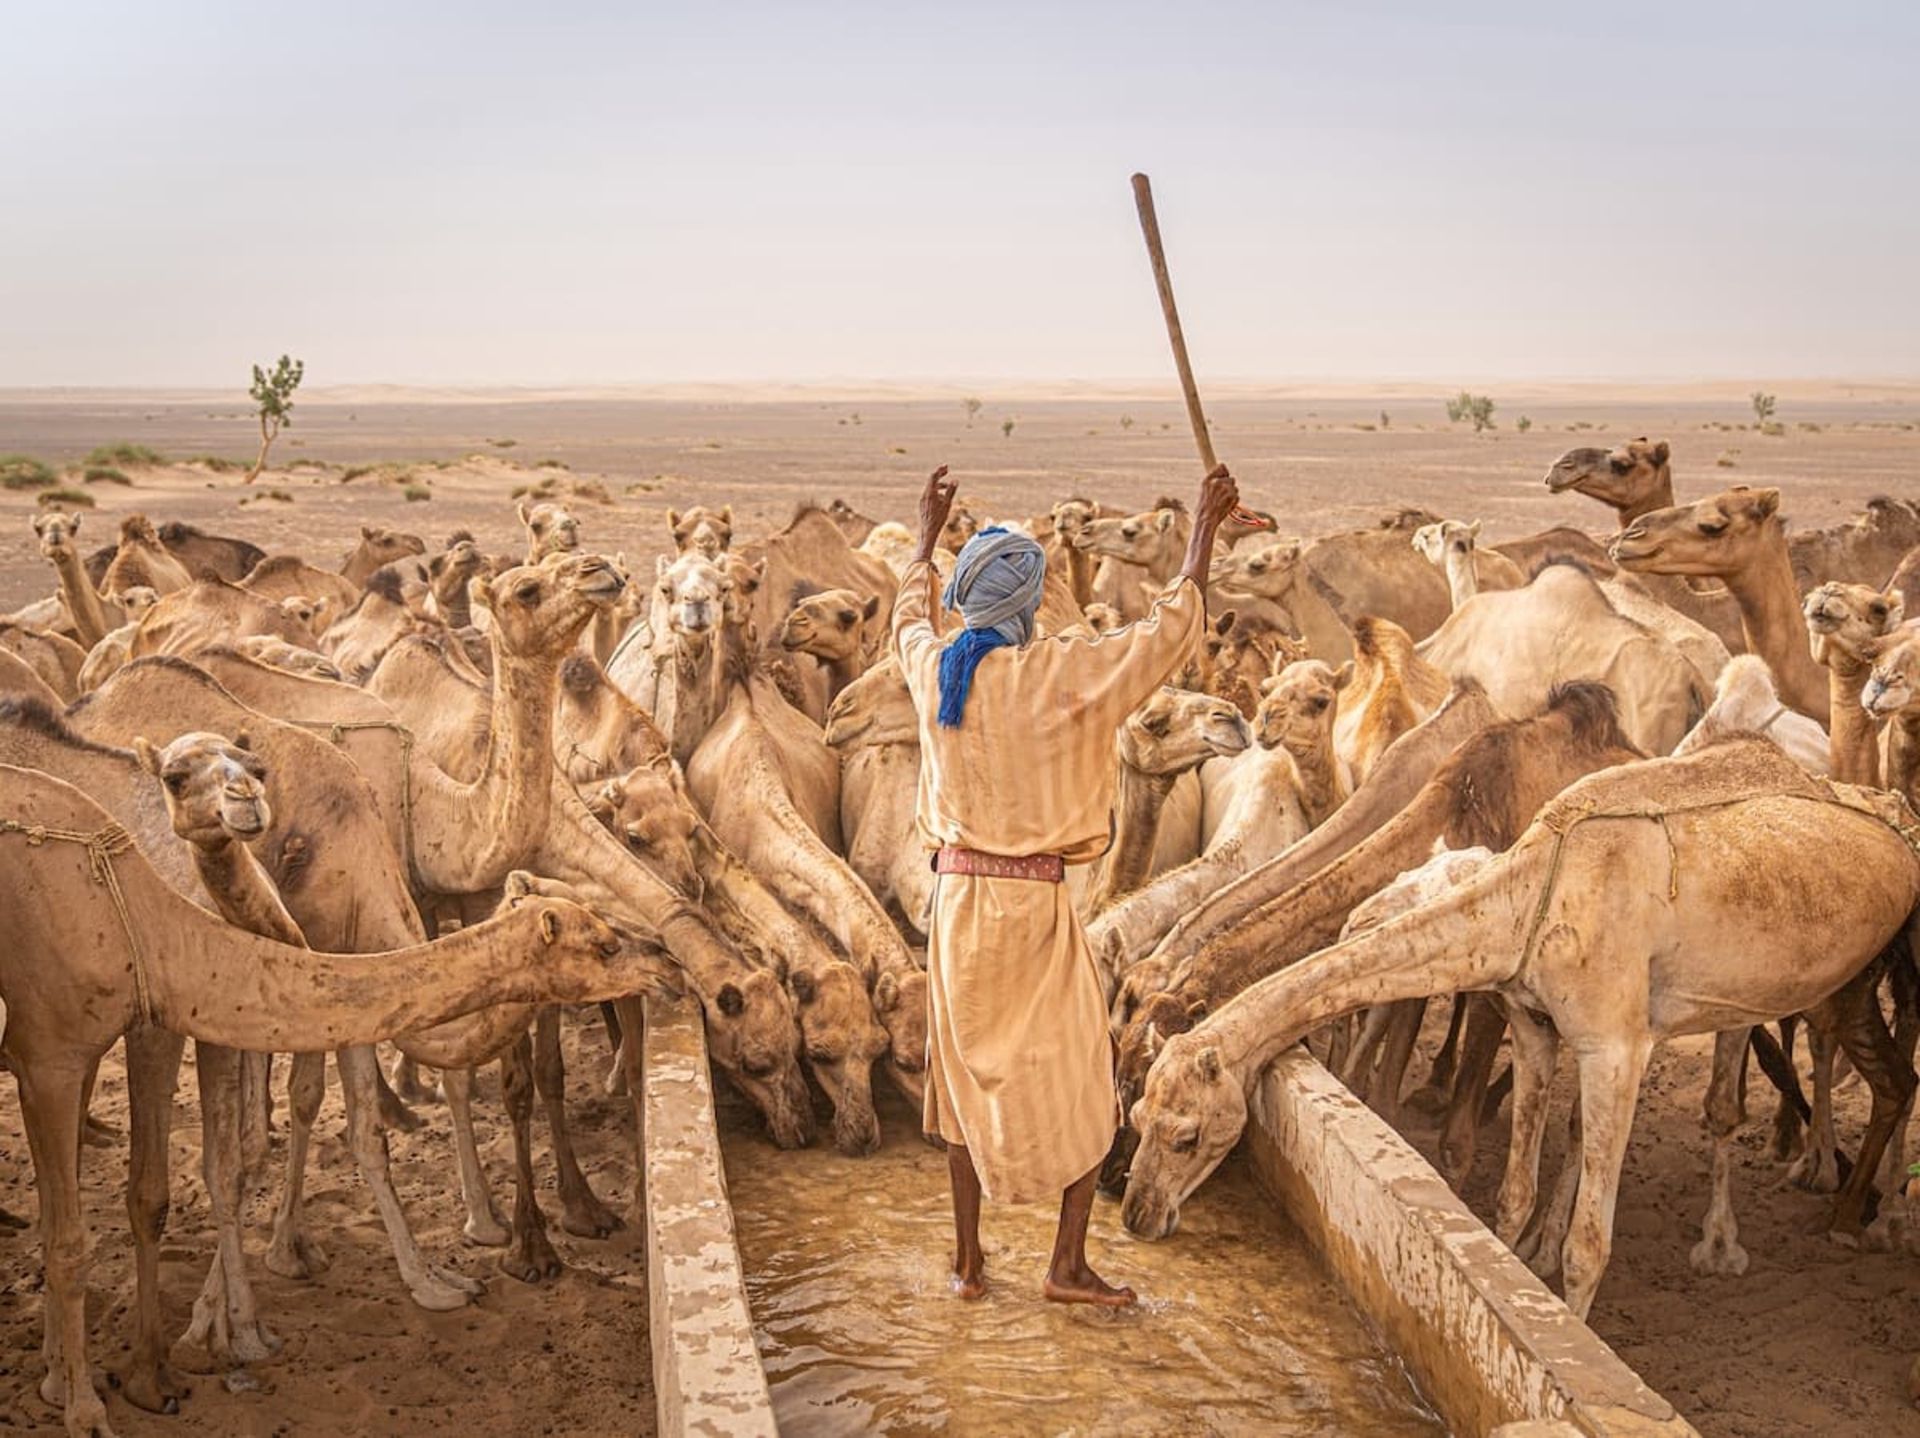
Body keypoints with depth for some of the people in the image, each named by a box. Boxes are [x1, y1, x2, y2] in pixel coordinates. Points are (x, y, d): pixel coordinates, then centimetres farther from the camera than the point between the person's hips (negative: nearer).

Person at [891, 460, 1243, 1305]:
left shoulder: (934, 668, 0)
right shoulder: (1055, 674, -15)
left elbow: (909, 622, 26)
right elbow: (1170, 635, -8)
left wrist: (927, 537, 40)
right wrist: (1205, 529, 2)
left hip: (957, 896, 5)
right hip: (1034, 903, -5)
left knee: (967, 1075, 16)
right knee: (1083, 1082, 9)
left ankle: (968, 1262, 21)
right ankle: (1068, 1265, 10)